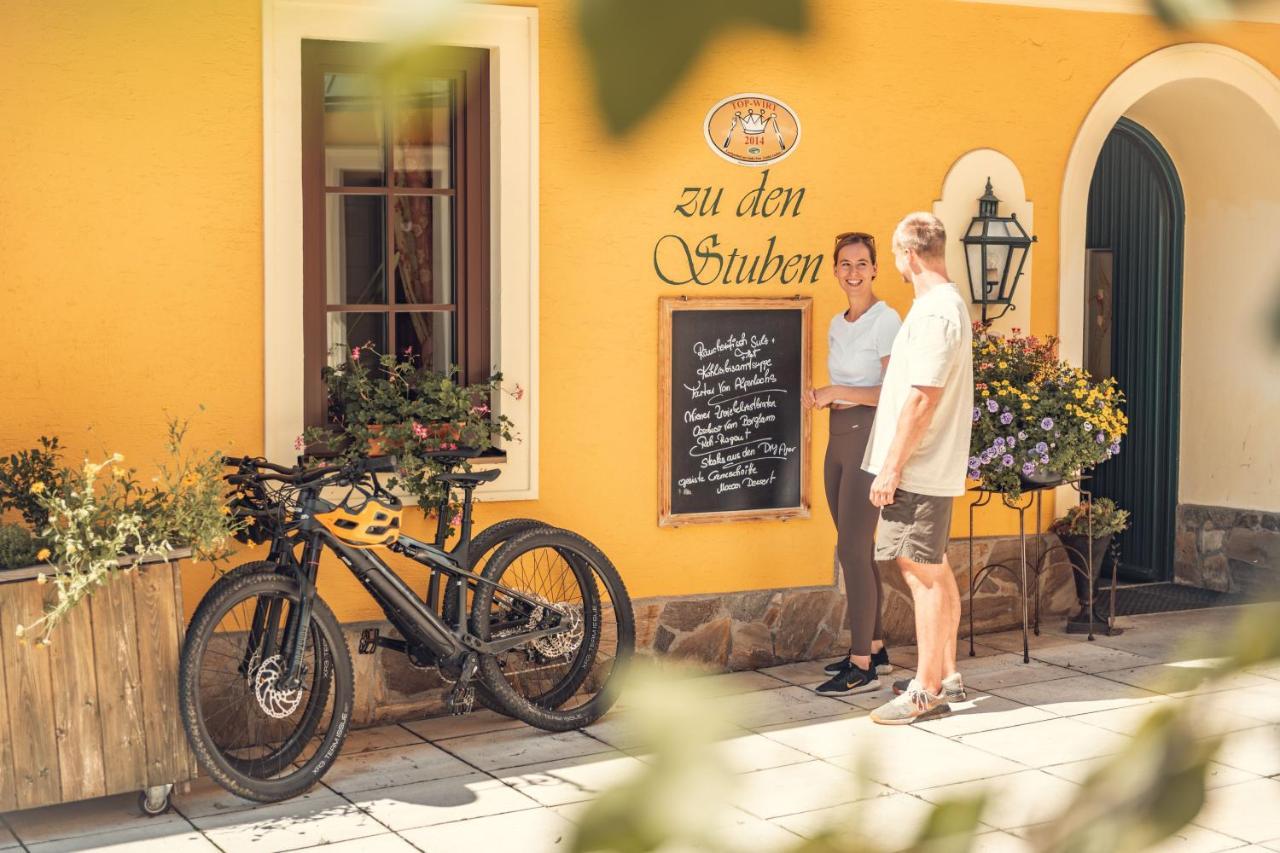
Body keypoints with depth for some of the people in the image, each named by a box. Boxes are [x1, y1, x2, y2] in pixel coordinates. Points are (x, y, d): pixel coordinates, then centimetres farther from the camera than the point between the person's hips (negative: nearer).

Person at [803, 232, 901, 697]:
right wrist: (820, 397, 3)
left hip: (871, 439, -8)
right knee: (857, 550, 11)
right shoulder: (837, 325, 14)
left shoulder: (886, 320, -10)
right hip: (839, 438, 8)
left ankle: (862, 667, -6)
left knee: (852, 549, -10)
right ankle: (874, 648, 21)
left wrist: (838, 392, -16)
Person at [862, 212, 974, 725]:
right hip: (936, 467, 11)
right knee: (934, 570, 15)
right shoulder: (949, 303, 15)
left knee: (921, 573, -6)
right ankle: (947, 676, 24)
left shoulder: (934, 312, -18)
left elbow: (922, 399, -22)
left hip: (917, 470, -11)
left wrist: (891, 466, -20)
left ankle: (926, 691, -1)